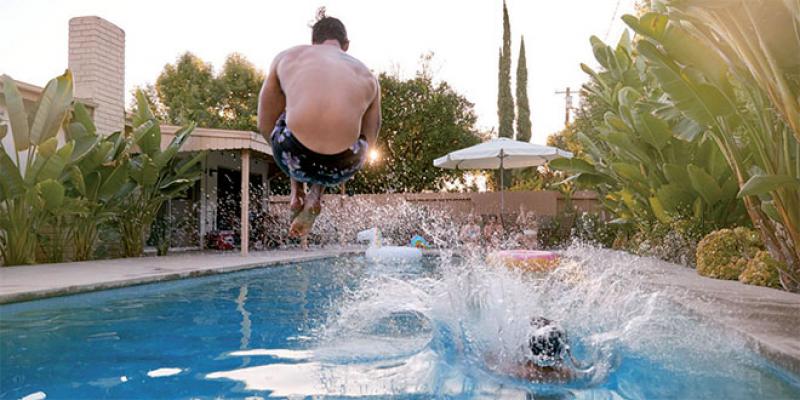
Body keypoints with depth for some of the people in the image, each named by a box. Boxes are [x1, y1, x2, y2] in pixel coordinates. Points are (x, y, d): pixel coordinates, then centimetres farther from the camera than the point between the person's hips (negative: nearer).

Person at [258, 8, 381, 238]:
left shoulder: (286, 57, 16)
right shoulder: (368, 77, 18)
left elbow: (265, 127, 20)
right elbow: (368, 142, 22)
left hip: (295, 158, 0)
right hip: (341, 168, 0)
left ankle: (297, 193, 24)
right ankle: (315, 195, 18)